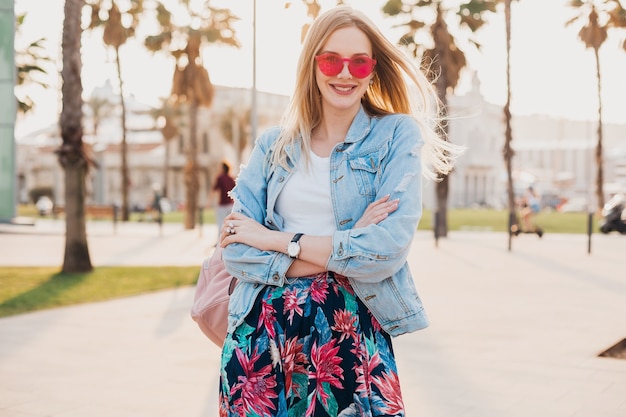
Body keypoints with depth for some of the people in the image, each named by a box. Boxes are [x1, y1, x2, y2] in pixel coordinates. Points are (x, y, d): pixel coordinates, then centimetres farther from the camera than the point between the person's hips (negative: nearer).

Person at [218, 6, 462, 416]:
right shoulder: (273, 144, 8)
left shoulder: (396, 136, -1)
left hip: (351, 333, -2)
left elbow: (389, 248, -15)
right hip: (262, 333, 3)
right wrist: (343, 251, -13)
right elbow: (236, 250, -2)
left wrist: (278, 239, -10)